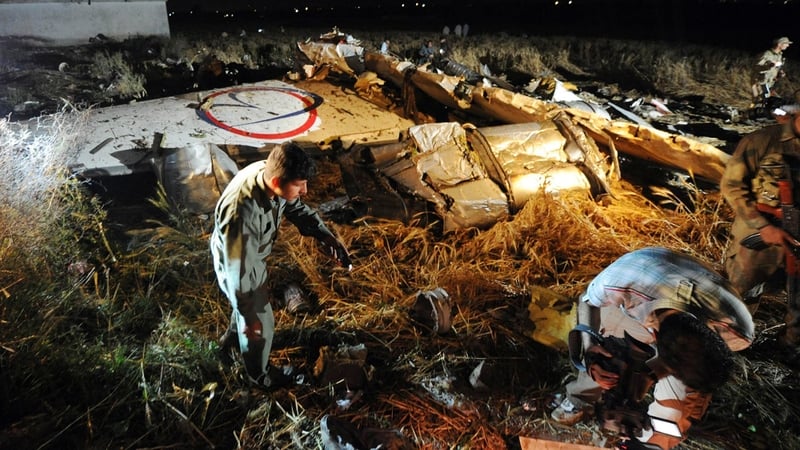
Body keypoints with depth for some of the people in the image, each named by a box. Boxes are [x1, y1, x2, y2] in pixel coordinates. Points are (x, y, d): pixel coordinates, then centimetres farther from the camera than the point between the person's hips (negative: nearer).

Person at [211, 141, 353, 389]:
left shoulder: (270, 173, -22)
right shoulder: (241, 213, -45)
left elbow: (297, 208, -5)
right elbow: (239, 270, -33)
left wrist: (329, 238, -15)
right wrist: (250, 317, -22)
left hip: (254, 256, 7)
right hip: (237, 267, -7)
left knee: (251, 304, 34)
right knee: (260, 324, 15)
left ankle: (233, 335, 66)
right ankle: (259, 373, 45)